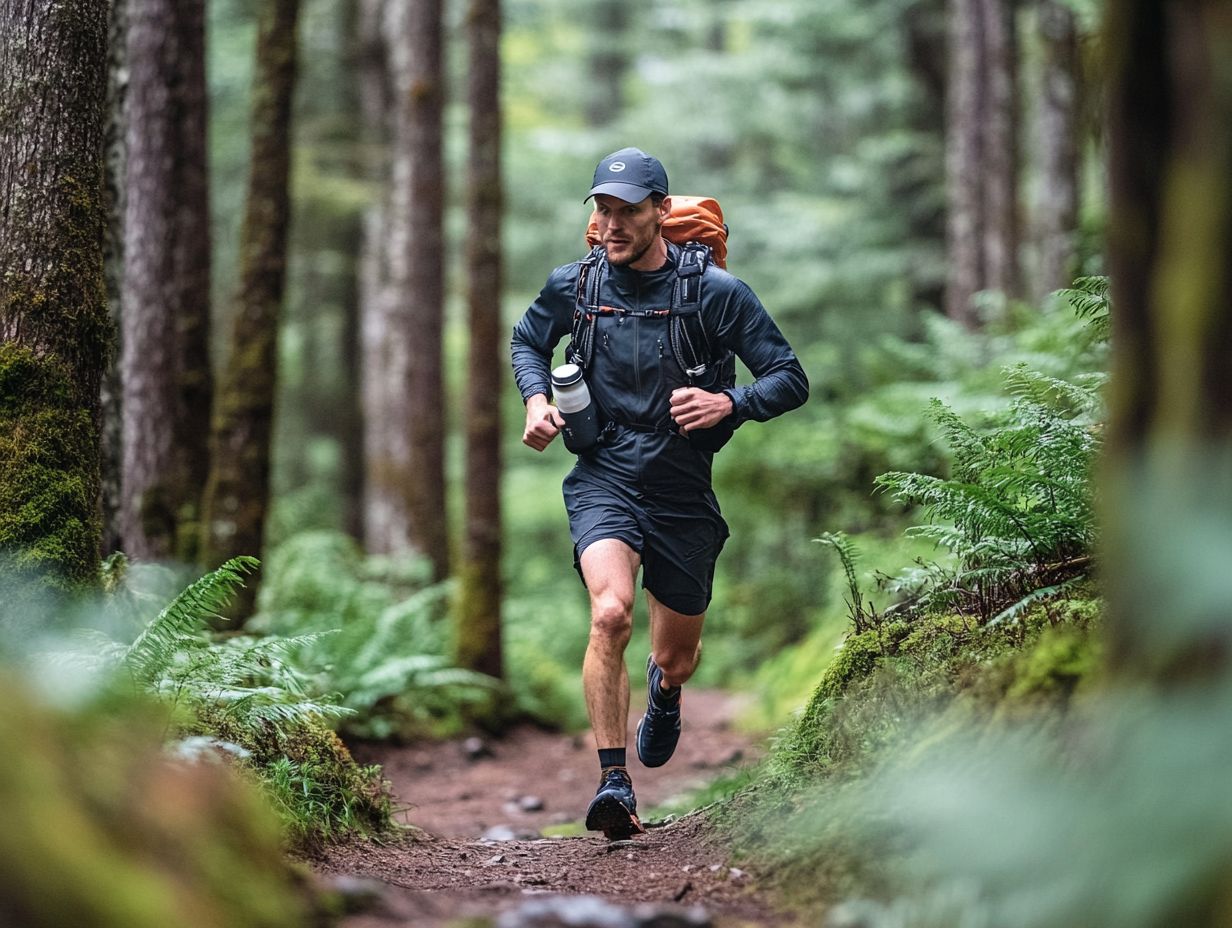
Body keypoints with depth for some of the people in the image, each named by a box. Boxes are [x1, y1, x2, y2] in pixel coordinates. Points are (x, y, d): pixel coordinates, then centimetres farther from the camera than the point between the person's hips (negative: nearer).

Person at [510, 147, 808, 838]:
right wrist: (537, 400, -1)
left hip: (683, 494, 0)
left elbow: (792, 380, -5)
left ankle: (665, 689, 53)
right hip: (604, 479, 0)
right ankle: (614, 782, -21)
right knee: (610, 613, -29)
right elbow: (528, 341, 19)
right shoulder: (574, 285, -3)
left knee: (679, 659, 13)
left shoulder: (716, 291, -9)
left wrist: (729, 403, -24)